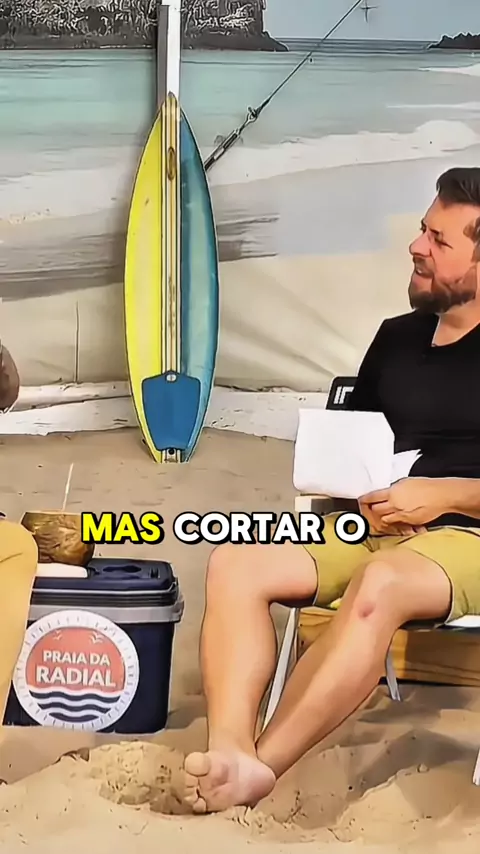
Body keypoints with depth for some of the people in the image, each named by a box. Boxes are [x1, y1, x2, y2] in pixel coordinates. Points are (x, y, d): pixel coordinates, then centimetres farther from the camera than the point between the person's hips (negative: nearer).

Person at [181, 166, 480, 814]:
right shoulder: (395, 337, 17)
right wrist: (363, 495, -1)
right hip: (372, 526, 6)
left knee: (377, 586, -39)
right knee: (236, 564, -20)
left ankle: (261, 768, -29)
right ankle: (229, 753, -34)